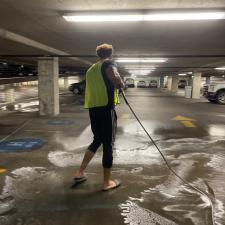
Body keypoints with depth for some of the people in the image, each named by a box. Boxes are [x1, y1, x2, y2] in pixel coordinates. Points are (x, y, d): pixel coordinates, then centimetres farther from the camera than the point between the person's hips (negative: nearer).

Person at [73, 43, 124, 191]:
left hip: (93, 109, 7)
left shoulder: (91, 68, 23)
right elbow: (117, 81, -20)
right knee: (108, 144, 2)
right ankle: (107, 182, 13)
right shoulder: (109, 63, 0)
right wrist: (122, 84, 2)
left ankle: (80, 173, 23)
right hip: (106, 108, -7)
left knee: (97, 140, 21)